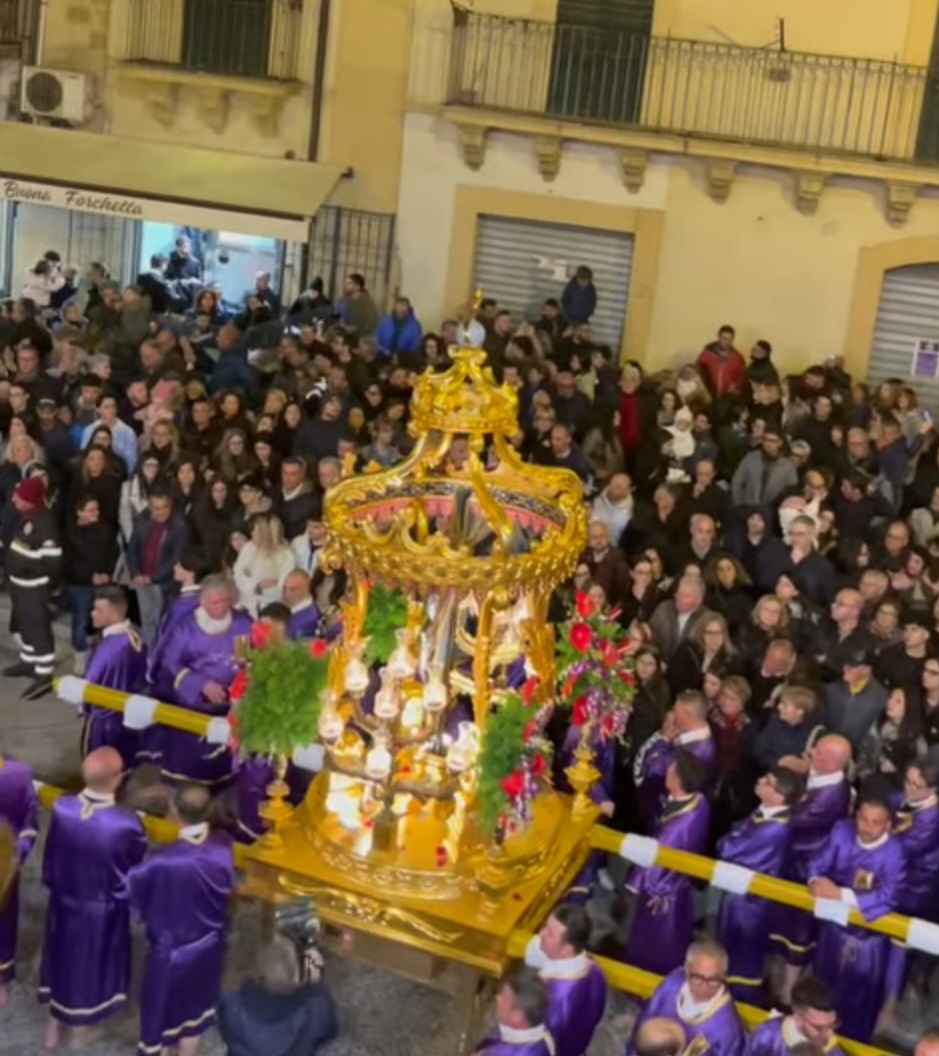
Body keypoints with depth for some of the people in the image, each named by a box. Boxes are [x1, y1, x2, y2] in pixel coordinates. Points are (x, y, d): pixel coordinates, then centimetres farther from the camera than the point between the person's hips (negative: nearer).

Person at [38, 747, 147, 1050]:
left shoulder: (61, 809, -23)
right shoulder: (127, 824, -34)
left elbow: (50, 859, -5)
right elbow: (135, 874, -15)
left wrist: (55, 885, 14)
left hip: (64, 901, 3)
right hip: (104, 910, -3)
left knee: (62, 957, 26)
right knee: (94, 962, 23)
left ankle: (54, 1025, 45)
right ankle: (82, 1024, 46)